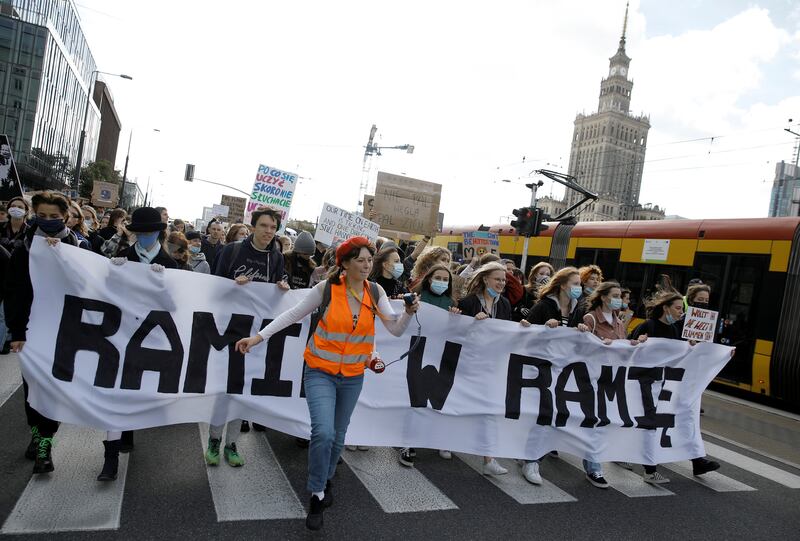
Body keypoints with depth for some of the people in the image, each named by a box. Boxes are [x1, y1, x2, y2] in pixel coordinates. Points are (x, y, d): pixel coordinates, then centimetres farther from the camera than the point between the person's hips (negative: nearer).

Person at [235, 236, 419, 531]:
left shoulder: (376, 292, -5)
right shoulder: (326, 288, -13)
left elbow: (396, 329, -6)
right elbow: (293, 315, -5)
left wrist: (409, 312, -26)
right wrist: (258, 337, -7)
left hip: (353, 376, 3)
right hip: (320, 372, -3)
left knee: (338, 436, 17)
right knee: (323, 433, -18)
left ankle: (326, 481, 44)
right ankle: (317, 496, 5)